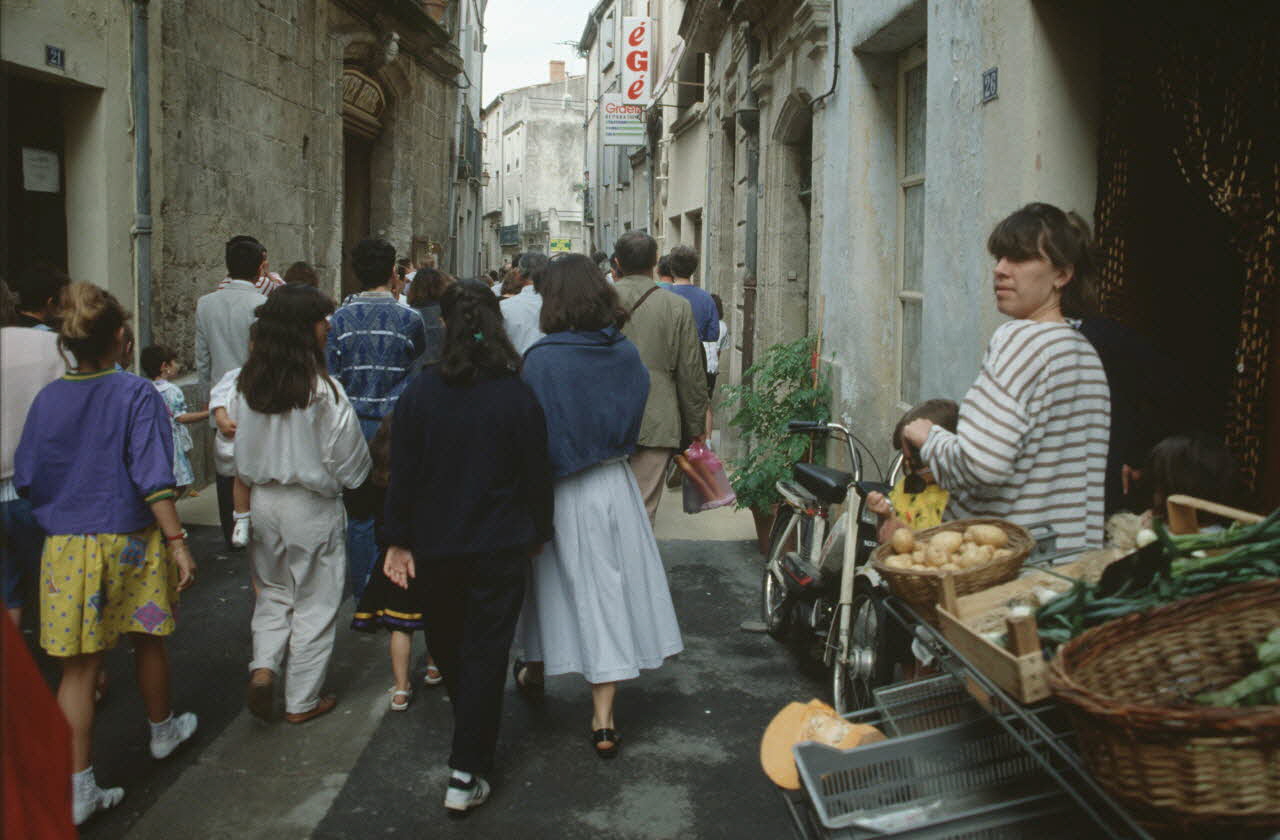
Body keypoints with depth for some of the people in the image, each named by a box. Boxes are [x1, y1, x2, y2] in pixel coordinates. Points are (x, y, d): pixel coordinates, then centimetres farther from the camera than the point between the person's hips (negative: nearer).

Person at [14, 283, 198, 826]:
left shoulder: (47, 400, -2)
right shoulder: (136, 395, -12)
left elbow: (26, 480, 5)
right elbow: (152, 479, -18)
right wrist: (178, 543, -16)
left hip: (67, 548, 2)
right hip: (131, 542, -2)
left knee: (78, 667, 5)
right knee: (148, 640, 20)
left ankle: (78, 790, 4)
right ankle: (162, 730, 42)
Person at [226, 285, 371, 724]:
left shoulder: (245, 385, -4)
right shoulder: (323, 390, -19)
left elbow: (237, 453, 6)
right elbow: (348, 457, -11)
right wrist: (345, 480, 9)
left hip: (262, 501, 5)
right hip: (311, 506, -5)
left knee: (273, 592, 23)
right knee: (314, 604, 9)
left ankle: (263, 667, 3)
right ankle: (302, 700, 18)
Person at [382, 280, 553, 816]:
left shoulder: (419, 393, -7)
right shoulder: (518, 396, -9)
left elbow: (403, 473, -5)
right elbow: (536, 474, -3)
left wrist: (399, 540, 4)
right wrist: (538, 532, 11)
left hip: (436, 545, 2)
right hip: (501, 546, -1)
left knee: (445, 641, 23)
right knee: (486, 652, 3)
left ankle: (468, 726, 44)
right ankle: (466, 774, 3)